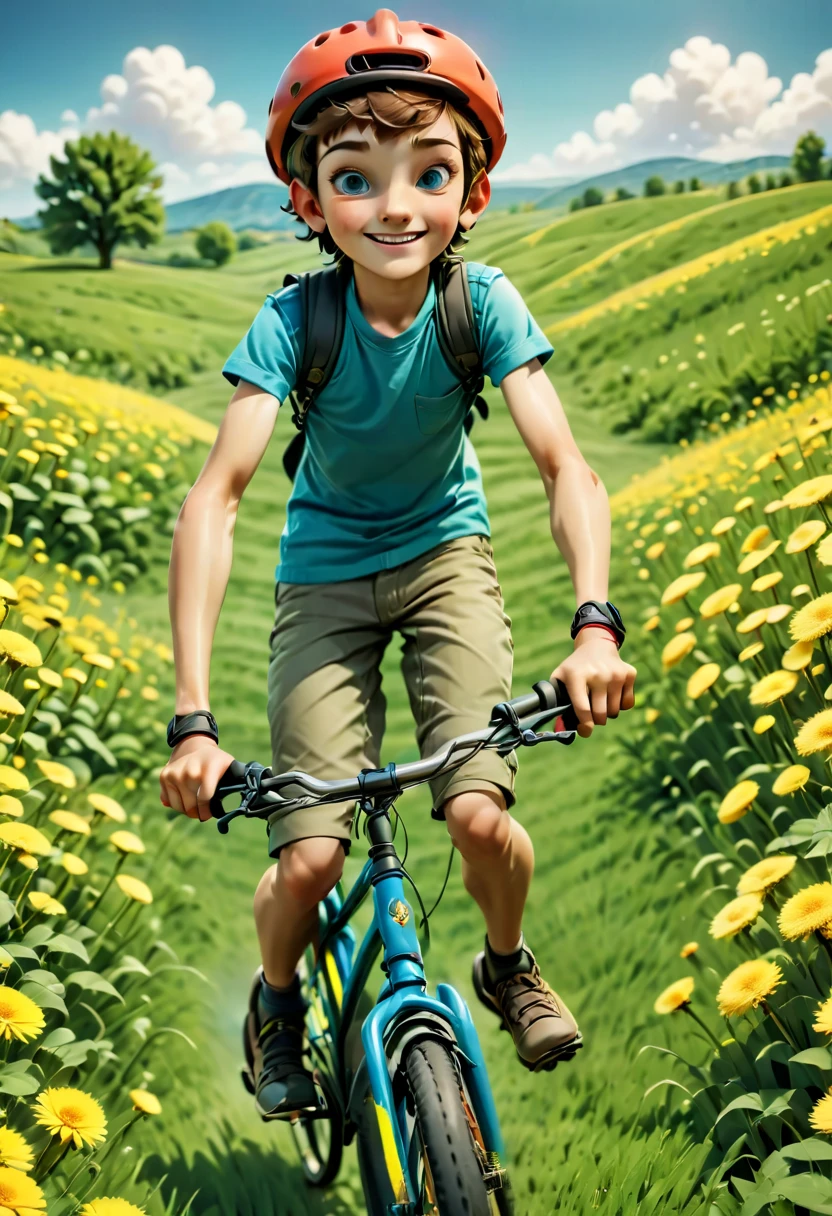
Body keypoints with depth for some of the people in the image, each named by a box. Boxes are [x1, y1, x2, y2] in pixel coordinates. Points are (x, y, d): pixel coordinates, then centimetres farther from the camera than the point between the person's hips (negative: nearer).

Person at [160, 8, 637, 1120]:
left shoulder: (482, 302, -20)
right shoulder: (294, 320, -23)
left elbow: (564, 465, -25)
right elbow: (215, 496, -31)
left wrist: (596, 622, -44)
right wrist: (193, 719, -40)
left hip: (445, 554, 1)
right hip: (326, 575, -1)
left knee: (480, 814, -17)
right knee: (309, 861, -12)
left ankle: (509, 964, 18)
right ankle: (277, 999, 23)